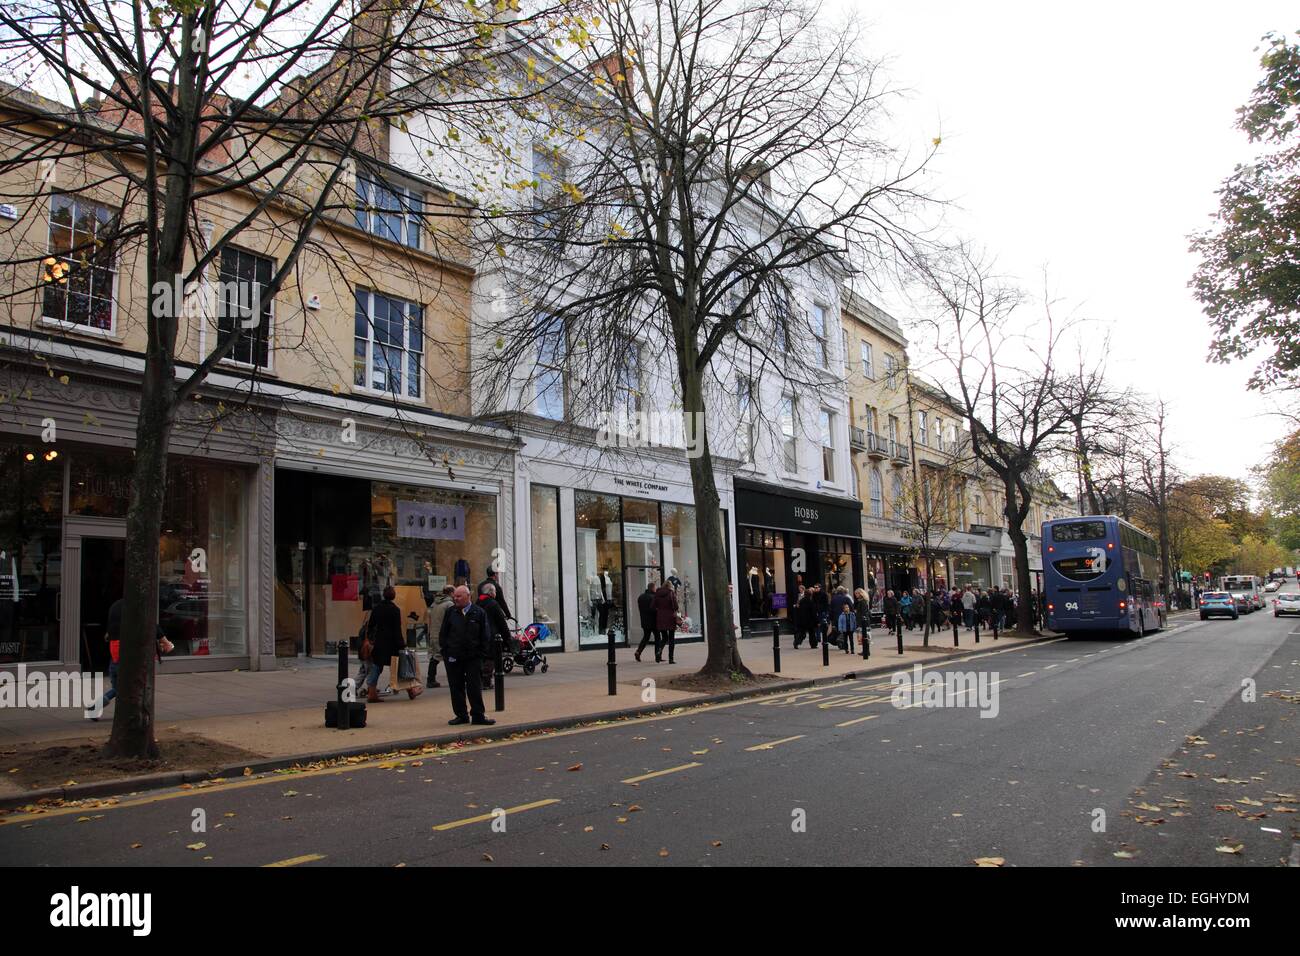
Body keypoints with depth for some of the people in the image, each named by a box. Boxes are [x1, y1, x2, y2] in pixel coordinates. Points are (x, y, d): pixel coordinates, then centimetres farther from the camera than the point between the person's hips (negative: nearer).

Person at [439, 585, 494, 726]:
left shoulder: (479, 613, -1)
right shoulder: (450, 612, 5)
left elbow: (484, 635, 2)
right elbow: (443, 633, 8)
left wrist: (481, 654, -3)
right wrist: (444, 651, 0)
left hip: (472, 657, -2)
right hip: (453, 657, 2)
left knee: (474, 687, 1)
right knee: (456, 687, 7)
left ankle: (478, 715, 7)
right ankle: (461, 715, 16)